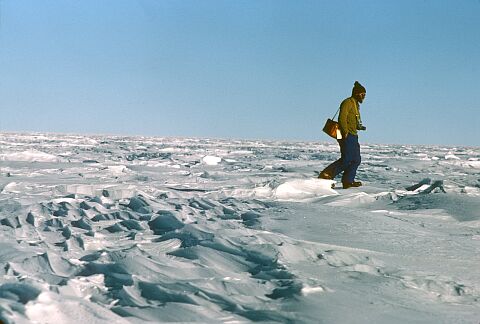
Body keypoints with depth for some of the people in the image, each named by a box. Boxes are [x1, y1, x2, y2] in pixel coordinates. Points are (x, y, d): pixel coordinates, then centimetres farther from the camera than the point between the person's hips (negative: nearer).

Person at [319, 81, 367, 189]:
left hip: (353, 136, 10)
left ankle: (348, 181, 10)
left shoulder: (356, 105, 23)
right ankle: (327, 174, -11)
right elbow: (342, 118, -19)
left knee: (356, 159, 7)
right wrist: (345, 132, -24)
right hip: (347, 135, -10)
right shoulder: (348, 102, -9)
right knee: (346, 159, -15)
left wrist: (359, 127, 13)